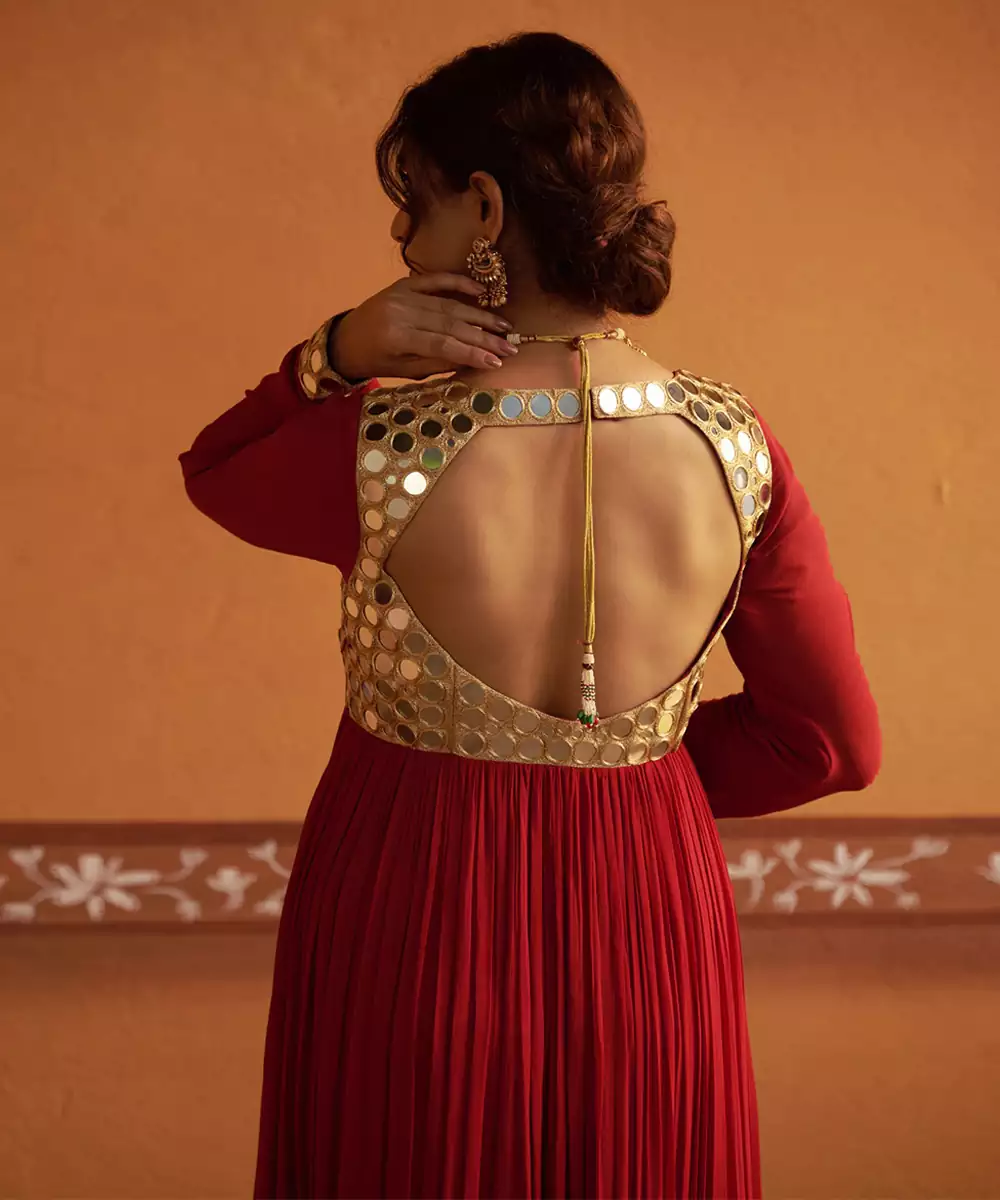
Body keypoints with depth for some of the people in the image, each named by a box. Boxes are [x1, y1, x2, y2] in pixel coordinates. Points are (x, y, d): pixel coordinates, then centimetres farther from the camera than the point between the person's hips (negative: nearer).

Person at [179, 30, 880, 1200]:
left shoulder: (381, 445, -21)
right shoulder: (735, 447, -13)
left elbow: (212, 469, 3)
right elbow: (835, 739, -3)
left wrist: (337, 352, -12)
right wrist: (627, 764, 5)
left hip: (410, 930, -2)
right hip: (647, 929, 3)